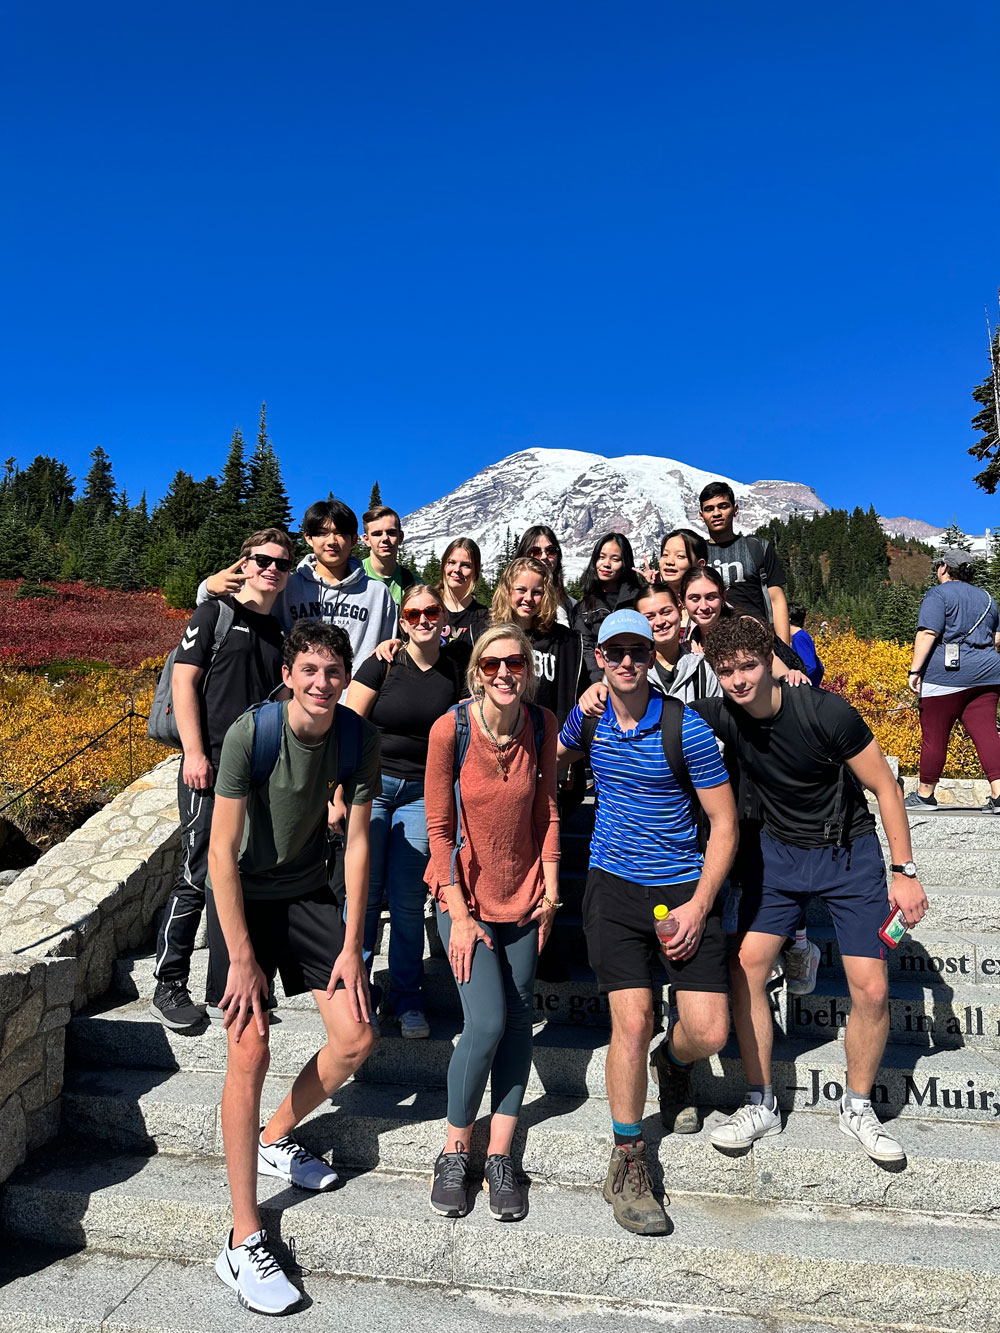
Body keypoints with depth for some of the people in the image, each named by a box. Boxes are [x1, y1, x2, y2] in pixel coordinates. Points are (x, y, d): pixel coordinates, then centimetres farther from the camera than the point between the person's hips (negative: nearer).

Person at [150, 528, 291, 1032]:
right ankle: (169, 986, 10)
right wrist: (194, 753, -13)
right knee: (197, 876, -4)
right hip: (211, 766, -5)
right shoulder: (216, 613, 2)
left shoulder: (283, 631, 17)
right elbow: (184, 680, -4)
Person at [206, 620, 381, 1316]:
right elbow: (222, 852, -21)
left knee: (357, 1037, 2)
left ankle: (275, 1139, 29)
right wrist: (243, 958, -20)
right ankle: (244, 1241, 4)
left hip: (309, 892, 4)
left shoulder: (359, 736, -14)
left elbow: (358, 841, -7)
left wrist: (351, 946, -7)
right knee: (250, 1051, -11)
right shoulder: (250, 733, -25)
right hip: (243, 897, -4)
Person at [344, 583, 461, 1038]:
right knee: (364, 891, 1)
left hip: (422, 793, 2)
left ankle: (407, 999, 18)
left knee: (409, 899, 2)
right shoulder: (383, 664, -3)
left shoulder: (454, 674, 7)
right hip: (371, 783, -2)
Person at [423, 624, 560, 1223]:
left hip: (523, 891, 4)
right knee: (487, 1022, -10)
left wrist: (550, 886, 2)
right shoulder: (450, 728, -17)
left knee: (520, 1018, 6)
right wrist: (459, 915, -12)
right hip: (465, 892, -3)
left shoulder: (543, 725, -8)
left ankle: (499, 1155, 21)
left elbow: (546, 809, 4)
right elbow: (440, 828, -12)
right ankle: (455, 1150, 13)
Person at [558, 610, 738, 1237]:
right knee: (633, 1021, -10)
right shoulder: (587, 717, 0)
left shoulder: (686, 728, -11)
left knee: (710, 1032, -6)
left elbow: (724, 822, -6)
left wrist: (699, 904, -13)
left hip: (685, 886, -1)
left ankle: (674, 1063, 33)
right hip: (614, 884, 1)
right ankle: (627, 1165, 12)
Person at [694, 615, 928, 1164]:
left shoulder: (825, 712, -24)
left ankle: (858, 1107, 20)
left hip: (850, 854, -3)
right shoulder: (720, 715, -14)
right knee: (745, 966, -8)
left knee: (871, 989, -6)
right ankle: (761, 1105, 10)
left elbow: (885, 789, -13)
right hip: (781, 852, 3)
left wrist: (904, 871, -12)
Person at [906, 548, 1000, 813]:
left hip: (946, 675, -7)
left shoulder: (939, 594, -3)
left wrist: (914, 671, -17)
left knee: (934, 736, 2)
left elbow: (928, 633, -15)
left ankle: (924, 795, 12)